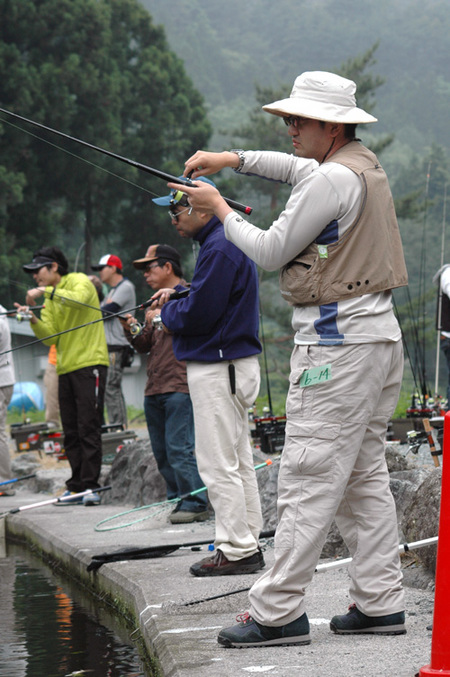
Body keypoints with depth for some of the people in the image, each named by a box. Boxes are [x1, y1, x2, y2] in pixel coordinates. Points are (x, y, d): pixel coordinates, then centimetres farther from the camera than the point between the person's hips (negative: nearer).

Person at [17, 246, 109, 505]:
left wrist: (46, 290, -23)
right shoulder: (50, 299, 19)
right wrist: (33, 320, -7)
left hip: (89, 364, -8)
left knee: (88, 428, -10)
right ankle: (77, 487, 9)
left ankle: (91, 486, -11)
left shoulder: (80, 281, -2)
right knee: (71, 433, 6)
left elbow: (79, 299, -26)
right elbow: (50, 336, 9)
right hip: (66, 368, 8)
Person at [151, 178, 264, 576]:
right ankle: (247, 542, 20)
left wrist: (167, 311, -2)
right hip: (229, 366, 11)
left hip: (218, 369, -11)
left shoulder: (219, 249, -19)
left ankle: (238, 550, -5)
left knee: (219, 465, -7)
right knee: (237, 462, 14)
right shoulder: (224, 242, 15)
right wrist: (176, 296, 10)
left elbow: (196, 315, -22)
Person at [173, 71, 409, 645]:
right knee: (365, 478, 11)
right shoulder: (364, 165, 16)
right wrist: (232, 159, 22)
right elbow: (298, 168, 34)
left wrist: (219, 208, 3)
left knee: (308, 480, -8)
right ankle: (380, 603, 12)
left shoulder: (334, 179, -15)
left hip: (337, 344, -10)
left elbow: (271, 252, -10)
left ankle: (277, 613, -7)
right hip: (378, 336, 10)